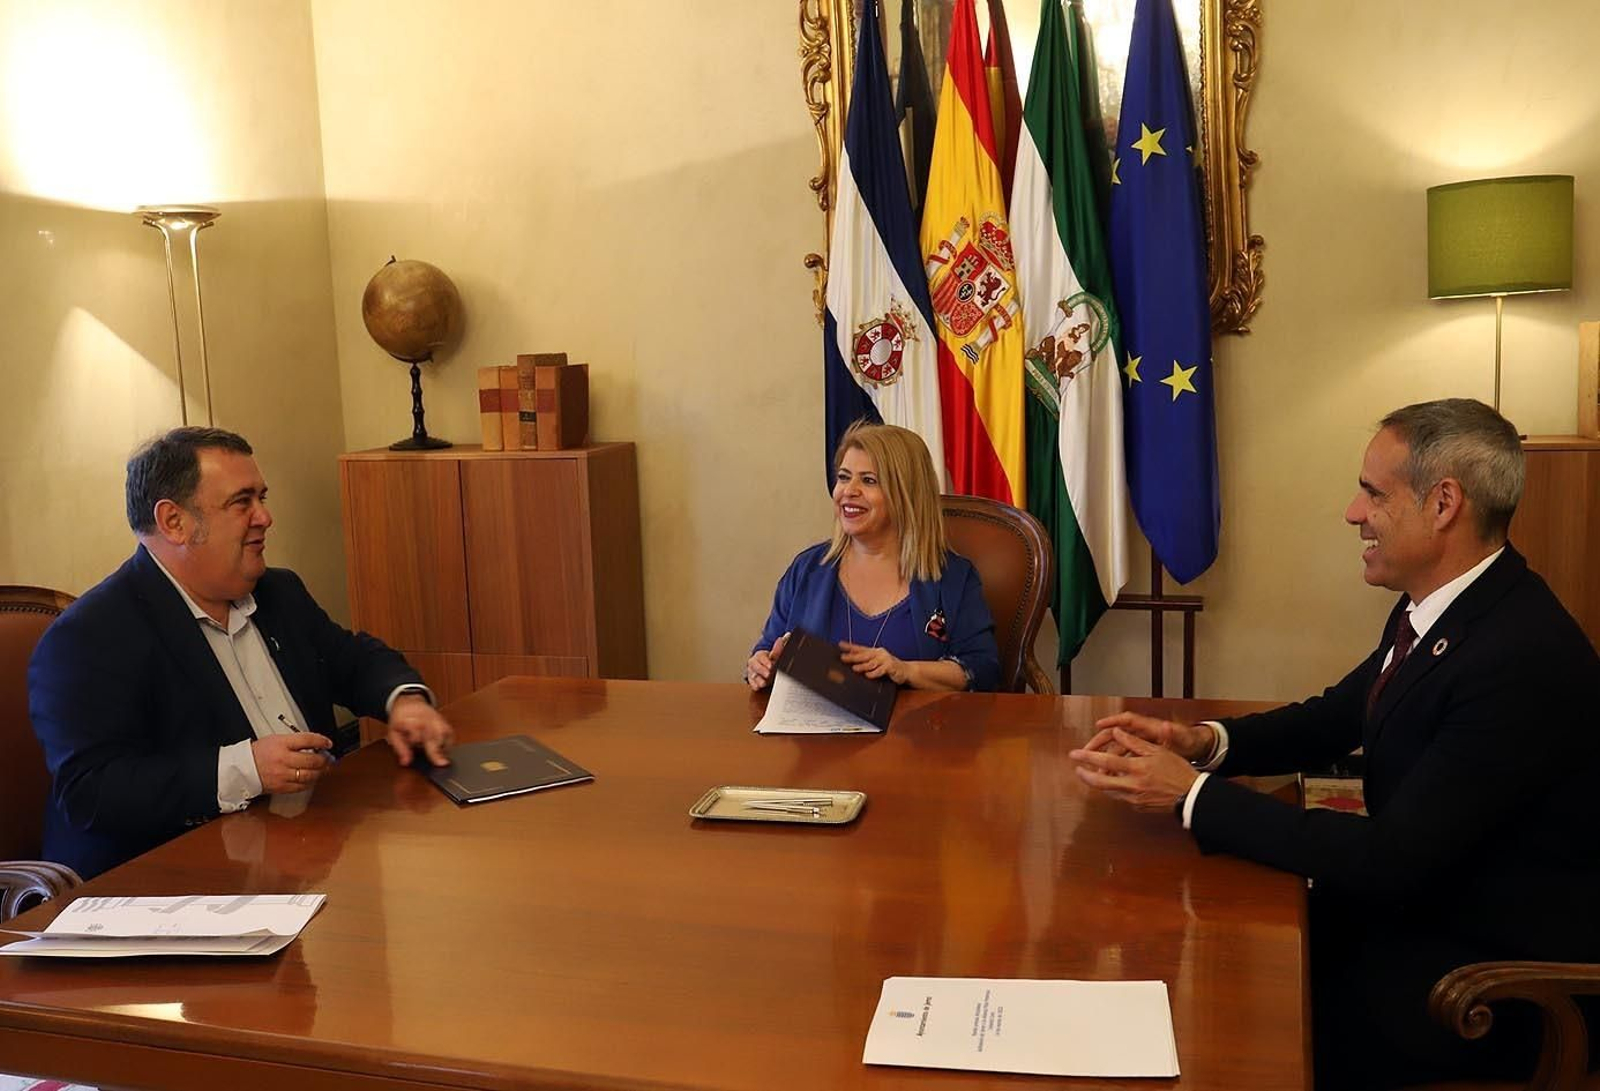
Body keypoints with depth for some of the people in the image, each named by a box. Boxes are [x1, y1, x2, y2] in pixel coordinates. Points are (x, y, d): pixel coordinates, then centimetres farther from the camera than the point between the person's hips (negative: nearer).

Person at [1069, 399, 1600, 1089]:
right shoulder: (1429, 609, 0)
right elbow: (1334, 720, 13)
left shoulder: (1527, 657, -28)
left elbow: (1391, 859, -28)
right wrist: (1204, 742, -6)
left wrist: (1192, 793, -24)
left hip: (1491, 963, -8)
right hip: (1412, 895, 8)